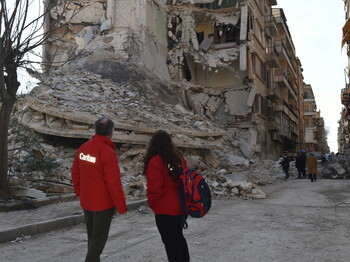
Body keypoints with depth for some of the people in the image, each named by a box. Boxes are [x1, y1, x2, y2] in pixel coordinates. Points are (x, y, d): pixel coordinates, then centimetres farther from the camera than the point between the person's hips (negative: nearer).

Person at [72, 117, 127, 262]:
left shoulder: (83, 147, -1)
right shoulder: (108, 152, -23)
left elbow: (75, 173, 8)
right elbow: (114, 183, -22)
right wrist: (121, 206, -11)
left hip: (86, 202, 7)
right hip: (103, 204, -7)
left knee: (92, 235, 21)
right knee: (99, 238, 7)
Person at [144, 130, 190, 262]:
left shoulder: (155, 161, -17)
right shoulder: (179, 158, 2)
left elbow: (154, 187, -20)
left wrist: (152, 203, -2)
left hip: (164, 209, -6)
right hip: (180, 206, 7)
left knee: (169, 241, 6)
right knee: (179, 236, 22)